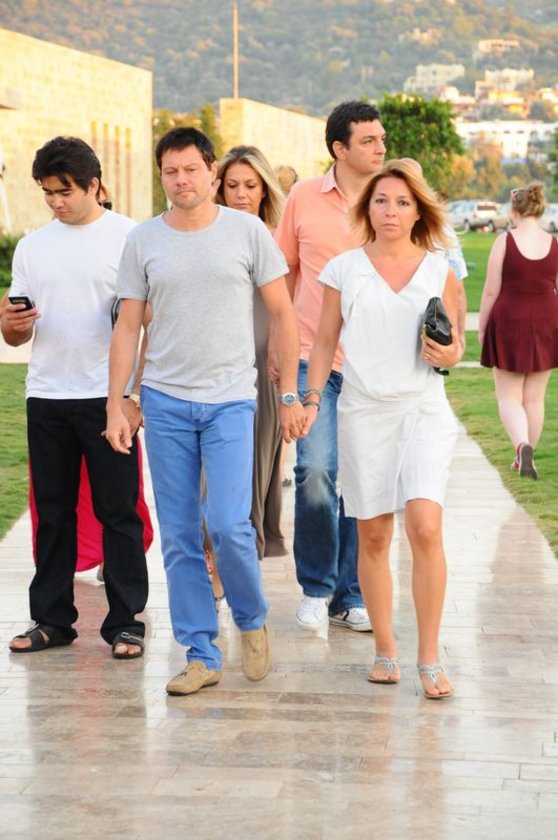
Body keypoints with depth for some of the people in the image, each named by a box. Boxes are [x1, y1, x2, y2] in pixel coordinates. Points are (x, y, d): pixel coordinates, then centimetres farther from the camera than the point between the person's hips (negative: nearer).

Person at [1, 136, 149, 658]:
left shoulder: (127, 237, -1)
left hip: (107, 396, -4)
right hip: (46, 397, 5)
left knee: (118, 512, 0)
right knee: (52, 512, 10)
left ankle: (125, 623, 7)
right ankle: (52, 620, 18)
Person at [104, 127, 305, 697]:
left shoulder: (247, 231, 0)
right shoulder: (143, 241, 5)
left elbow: (282, 314, 4)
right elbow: (127, 327, 7)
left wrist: (290, 394, 0)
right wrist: (115, 405, 1)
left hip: (230, 399, -2)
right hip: (165, 402, 2)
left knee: (228, 525, -12)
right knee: (179, 537, 4)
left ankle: (252, 620, 16)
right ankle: (200, 654, 14)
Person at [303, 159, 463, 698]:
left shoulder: (440, 271, 7)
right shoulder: (344, 269, 6)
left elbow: (455, 347, 13)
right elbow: (325, 340, 10)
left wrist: (448, 355, -9)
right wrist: (310, 399, -1)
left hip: (423, 409, -1)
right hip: (363, 410, 1)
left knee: (425, 527, -15)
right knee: (373, 536, 3)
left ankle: (429, 659, -6)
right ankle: (385, 651, 17)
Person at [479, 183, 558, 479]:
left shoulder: (504, 241, -9)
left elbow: (491, 291, -7)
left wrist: (481, 327, 3)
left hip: (509, 322, -3)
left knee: (509, 397, 3)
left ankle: (523, 445, -23)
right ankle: (524, 458, 21)